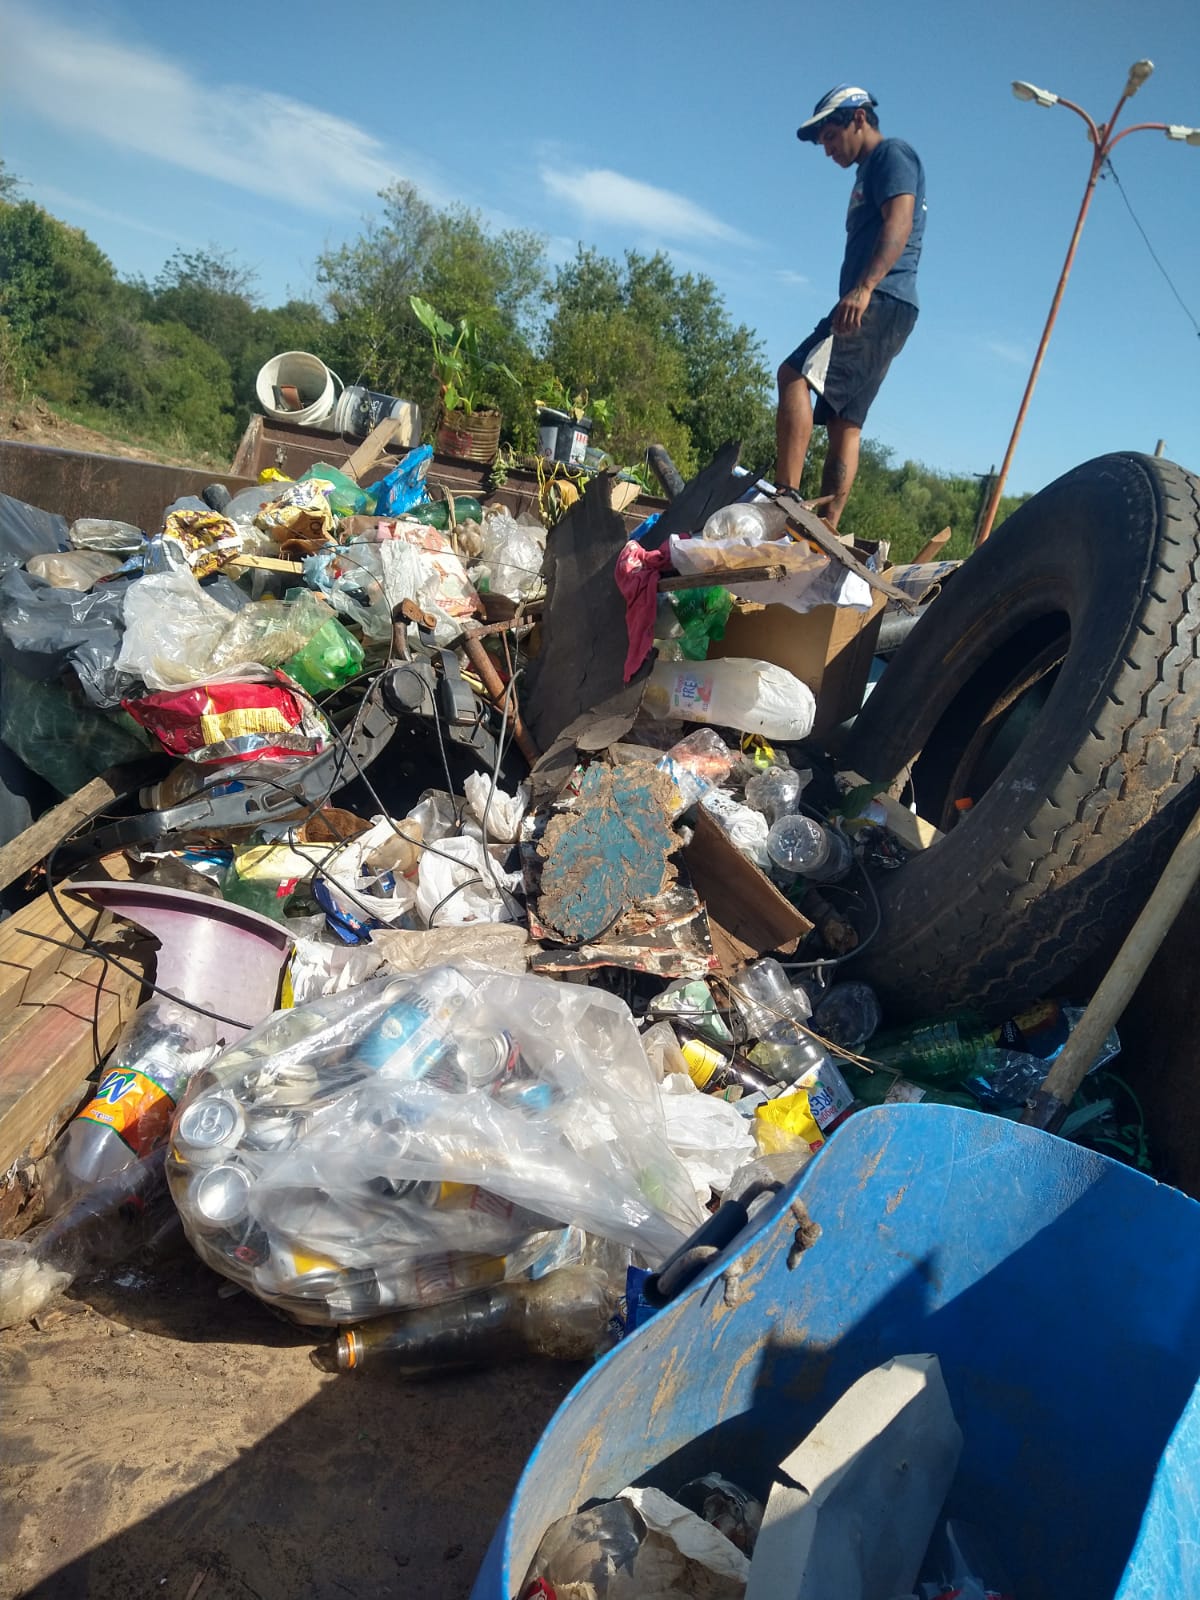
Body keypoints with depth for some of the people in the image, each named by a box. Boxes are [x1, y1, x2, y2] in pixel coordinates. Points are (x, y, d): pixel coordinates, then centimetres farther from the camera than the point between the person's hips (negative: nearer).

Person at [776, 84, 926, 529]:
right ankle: (826, 528, -2)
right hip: (871, 309, 10)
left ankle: (786, 495, -34)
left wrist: (863, 288, -29)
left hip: (882, 300, -10)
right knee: (845, 422, 2)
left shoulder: (892, 154, 2)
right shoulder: (870, 173, 31)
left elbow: (900, 222, -15)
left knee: (796, 375, -24)